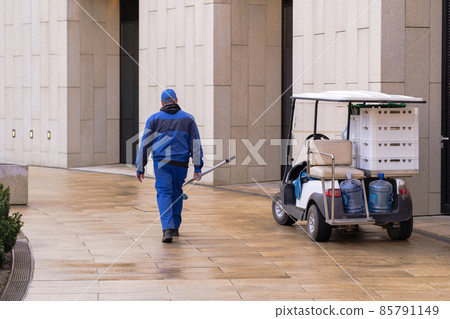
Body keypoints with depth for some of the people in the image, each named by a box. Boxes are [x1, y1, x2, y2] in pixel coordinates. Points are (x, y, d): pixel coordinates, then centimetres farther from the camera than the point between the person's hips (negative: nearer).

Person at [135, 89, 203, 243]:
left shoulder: (154, 119, 4)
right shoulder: (188, 118, 8)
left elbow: (145, 144, 3)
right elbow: (195, 144, 5)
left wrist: (140, 168, 7)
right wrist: (198, 168, 6)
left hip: (161, 162, -2)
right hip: (181, 163, 2)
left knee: (164, 194, -5)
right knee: (177, 193, 18)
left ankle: (167, 229, -21)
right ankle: (175, 227, 25)